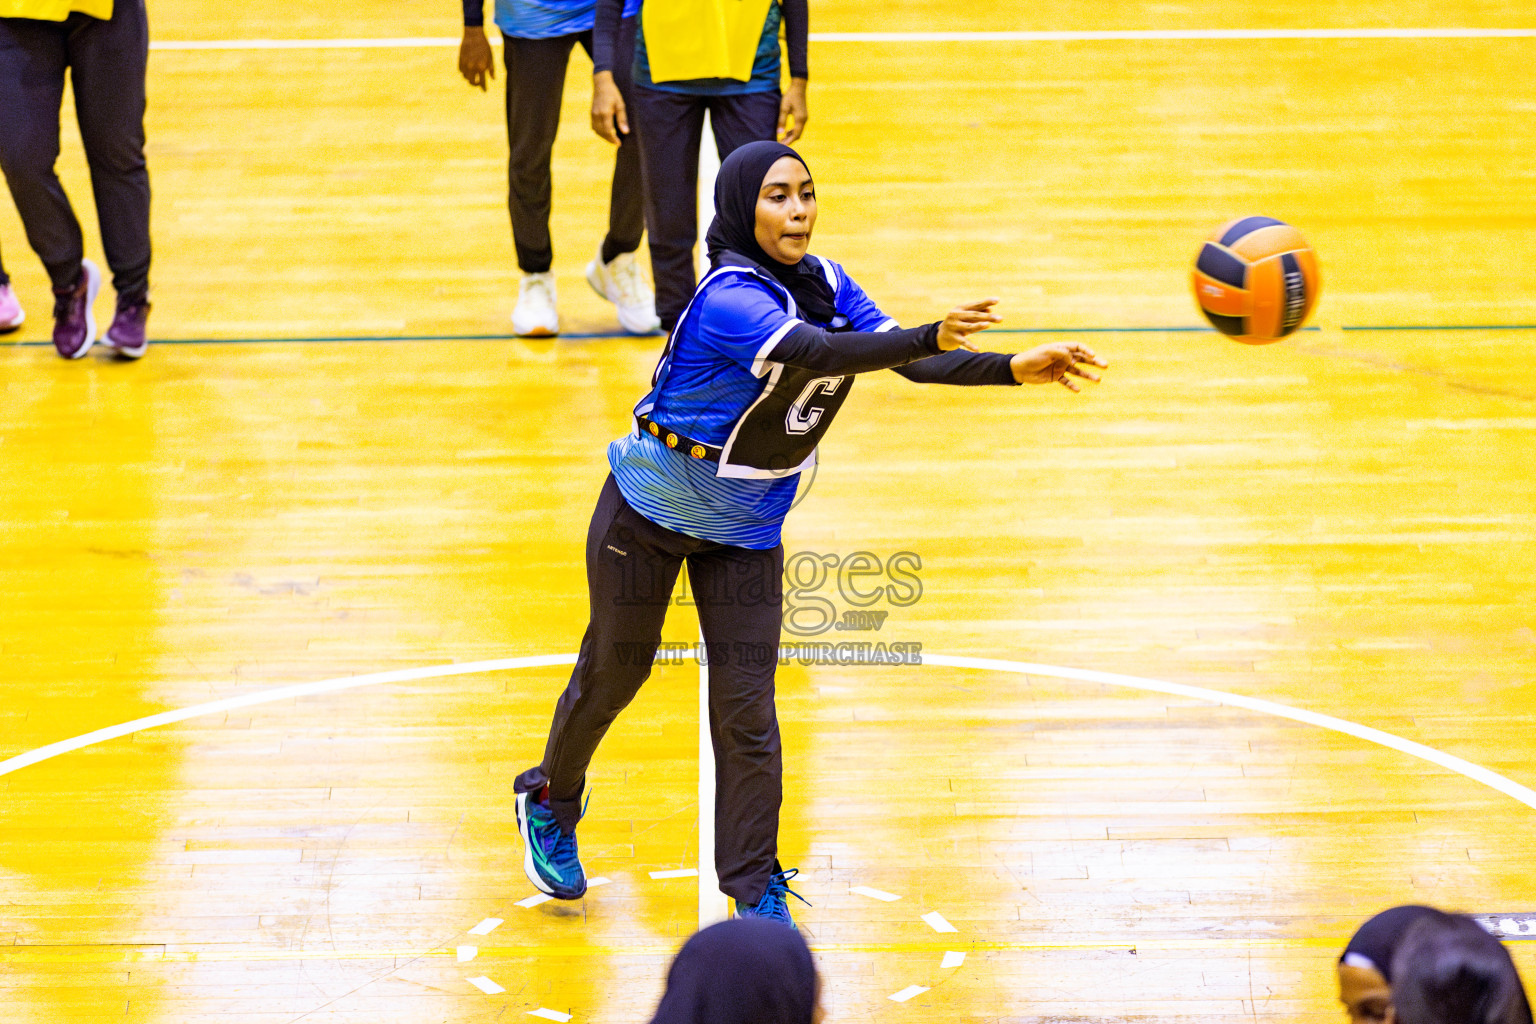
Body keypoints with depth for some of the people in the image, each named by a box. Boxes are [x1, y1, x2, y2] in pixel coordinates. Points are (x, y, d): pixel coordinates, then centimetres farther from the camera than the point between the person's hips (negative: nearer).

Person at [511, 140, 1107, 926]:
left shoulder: (824, 284, -6)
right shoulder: (730, 298, -29)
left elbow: (906, 360, -10)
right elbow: (815, 353, -46)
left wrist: (1014, 370, -25)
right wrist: (930, 338, -60)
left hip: (746, 528, 5)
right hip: (650, 510, -5)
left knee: (747, 712, -2)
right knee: (613, 674, 13)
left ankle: (757, 893, 5)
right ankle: (549, 803, 42)